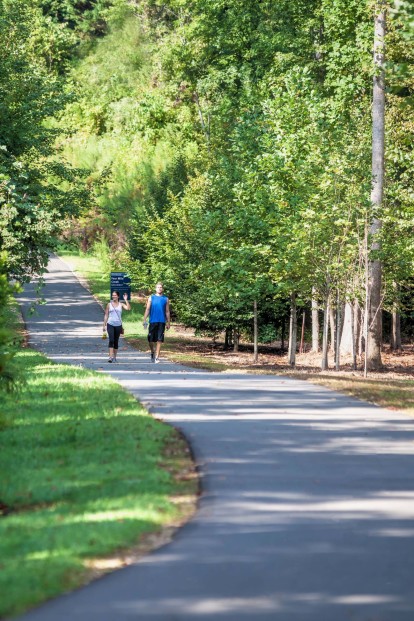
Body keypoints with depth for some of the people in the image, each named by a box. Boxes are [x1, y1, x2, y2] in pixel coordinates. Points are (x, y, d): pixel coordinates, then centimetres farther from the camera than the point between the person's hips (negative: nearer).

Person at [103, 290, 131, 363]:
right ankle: (111, 356, -22)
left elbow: (128, 308, -12)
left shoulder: (121, 304, 6)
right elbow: (106, 315, 8)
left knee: (116, 341, 7)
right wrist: (104, 325, 4)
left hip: (118, 325, 1)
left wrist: (126, 300, -14)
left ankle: (114, 357, 16)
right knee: (111, 340, -16)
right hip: (110, 324, -1)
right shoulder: (109, 304, 6)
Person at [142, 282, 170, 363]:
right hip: (153, 321, 0)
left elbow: (167, 312, 11)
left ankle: (157, 356, -2)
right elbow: (147, 309, 6)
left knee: (159, 340, -5)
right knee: (151, 339, 2)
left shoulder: (165, 299, 9)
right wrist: (144, 320, -3)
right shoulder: (151, 298, 7)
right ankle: (152, 353, 27)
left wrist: (168, 323, 7)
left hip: (162, 322, 0)